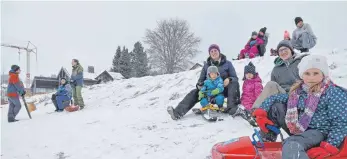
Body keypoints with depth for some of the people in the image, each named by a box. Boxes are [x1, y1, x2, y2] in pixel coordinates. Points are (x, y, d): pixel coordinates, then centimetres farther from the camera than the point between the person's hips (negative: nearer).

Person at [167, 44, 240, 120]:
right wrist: (199, 85, -11)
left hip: (224, 89, -2)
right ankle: (178, 113, -37)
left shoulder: (227, 63, 3)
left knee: (234, 83, -30)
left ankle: (232, 106, -43)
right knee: (194, 93, -21)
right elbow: (201, 79, 14)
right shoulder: (206, 65, 10)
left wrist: (229, 79, -23)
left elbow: (235, 78, 2)